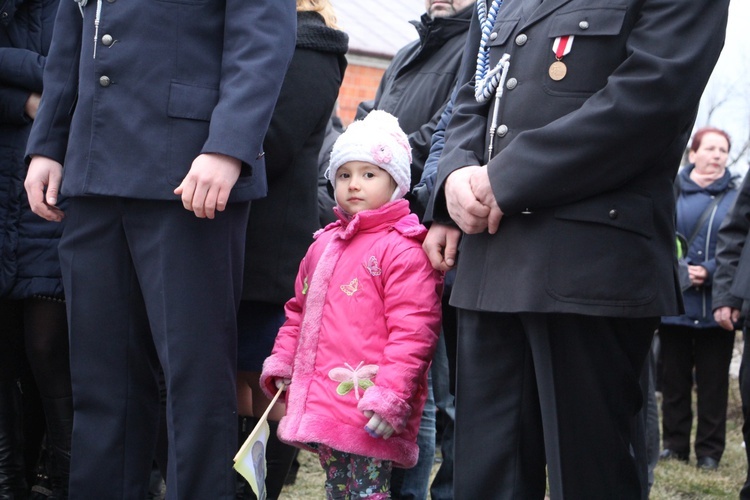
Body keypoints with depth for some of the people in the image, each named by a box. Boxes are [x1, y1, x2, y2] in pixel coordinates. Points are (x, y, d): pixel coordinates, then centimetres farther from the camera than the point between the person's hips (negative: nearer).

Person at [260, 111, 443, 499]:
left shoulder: (402, 249, -9)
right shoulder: (324, 244, 16)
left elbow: (412, 330, -15)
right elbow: (300, 310, 27)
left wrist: (390, 392, -20)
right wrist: (282, 360, 18)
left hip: (368, 411, -8)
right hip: (321, 403, 8)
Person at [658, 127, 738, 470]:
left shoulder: (736, 197, 4)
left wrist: (710, 273, -14)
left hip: (715, 307, -1)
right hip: (674, 303, 1)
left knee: (713, 381, 4)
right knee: (674, 378, 7)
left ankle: (710, 451, 13)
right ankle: (674, 445, 18)